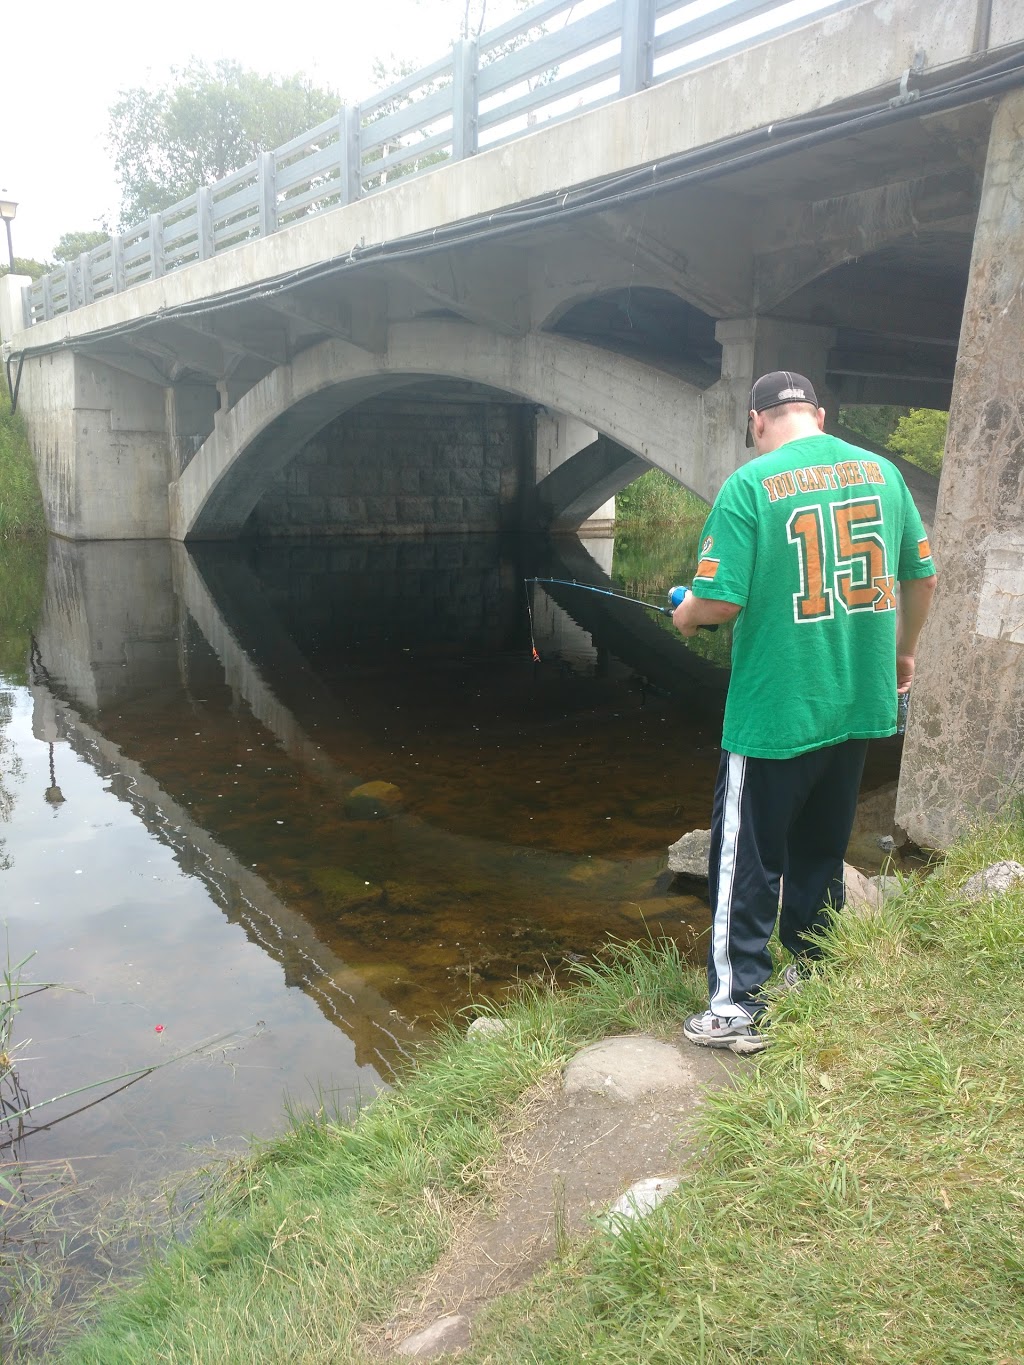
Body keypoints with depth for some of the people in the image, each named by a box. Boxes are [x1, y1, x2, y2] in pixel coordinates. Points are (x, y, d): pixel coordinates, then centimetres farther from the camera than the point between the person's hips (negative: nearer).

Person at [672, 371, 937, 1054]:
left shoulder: (750, 484, -13)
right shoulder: (881, 471, 4)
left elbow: (720, 600, -18)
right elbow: (922, 577, 10)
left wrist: (687, 614, 4)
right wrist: (904, 650, 26)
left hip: (774, 710, -6)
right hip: (858, 704, 6)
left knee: (748, 862, 5)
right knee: (822, 852, 21)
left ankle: (737, 1008, 9)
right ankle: (814, 972, 35)